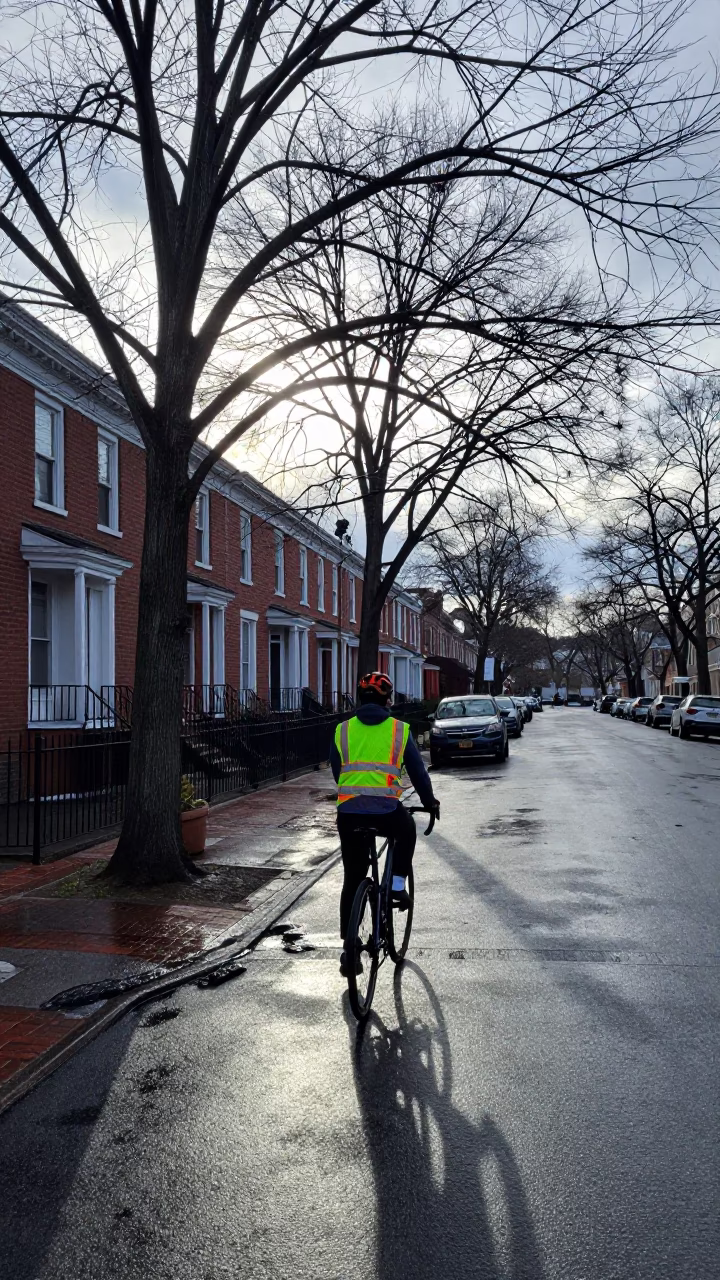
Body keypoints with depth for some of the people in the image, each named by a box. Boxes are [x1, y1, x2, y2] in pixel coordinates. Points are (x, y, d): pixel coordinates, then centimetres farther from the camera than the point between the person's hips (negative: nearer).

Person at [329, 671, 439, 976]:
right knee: (407, 831, 34)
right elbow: (417, 771, 13)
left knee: (352, 879, 14)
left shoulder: (343, 730, 12)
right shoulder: (399, 730, 6)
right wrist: (430, 802, 29)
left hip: (348, 812, 2)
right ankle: (397, 885, 21)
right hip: (387, 812, -2)